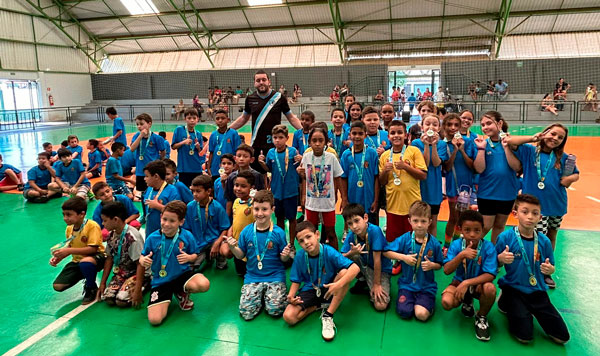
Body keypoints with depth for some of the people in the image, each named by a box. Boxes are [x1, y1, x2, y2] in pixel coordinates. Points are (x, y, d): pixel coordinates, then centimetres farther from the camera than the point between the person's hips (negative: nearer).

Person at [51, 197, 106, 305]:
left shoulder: (92, 226, -21)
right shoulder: (69, 228, 2)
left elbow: (92, 249, -27)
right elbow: (70, 248, 11)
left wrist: (69, 251, -29)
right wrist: (58, 257, -7)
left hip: (96, 257, -7)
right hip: (77, 260, 7)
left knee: (85, 262, -42)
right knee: (58, 286, -4)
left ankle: (92, 288, -12)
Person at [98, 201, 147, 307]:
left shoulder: (132, 237, -24)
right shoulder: (112, 235, 0)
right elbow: (109, 259, 9)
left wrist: (138, 290, -24)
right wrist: (102, 283, 8)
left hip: (137, 273, -7)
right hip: (121, 272, 7)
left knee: (121, 300, -23)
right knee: (107, 297, -15)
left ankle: (145, 286, 2)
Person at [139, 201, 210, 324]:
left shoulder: (187, 236, -9)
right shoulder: (152, 238, -9)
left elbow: (194, 255, 3)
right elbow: (142, 256, 4)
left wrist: (188, 257, -20)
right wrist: (142, 261, -20)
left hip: (182, 274, 0)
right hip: (160, 280, 0)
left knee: (204, 285, -33)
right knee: (154, 319, -17)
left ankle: (182, 293, 5)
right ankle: (167, 300, 20)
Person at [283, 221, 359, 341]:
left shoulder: (329, 252, -21)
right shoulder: (300, 257, -12)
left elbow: (355, 268, -30)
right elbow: (296, 281, -1)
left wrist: (339, 284, -45)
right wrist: (291, 296, -22)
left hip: (329, 290, -1)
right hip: (309, 290, 2)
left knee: (344, 272, -32)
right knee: (288, 317, -22)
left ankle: (328, 316, -22)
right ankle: (319, 305, 3)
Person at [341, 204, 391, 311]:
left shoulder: (374, 230, -28)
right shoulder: (351, 235, -14)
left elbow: (377, 259, -25)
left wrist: (377, 284, -20)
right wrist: (351, 253, -37)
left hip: (382, 269, -4)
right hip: (364, 265, 5)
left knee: (381, 305, -23)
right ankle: (362, 280, 4)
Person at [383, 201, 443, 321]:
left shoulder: (434, 243, -7)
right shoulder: (405, 239, -8)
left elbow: (439, 265, 5)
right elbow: (386, 252, -5)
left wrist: (431, 265, -18)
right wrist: (403, 257, -17)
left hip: (426, 286, -1)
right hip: (407, 283, 1)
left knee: (422, 315, -20)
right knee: (404, 312, -16)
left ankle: (429, 302, 12)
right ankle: (407, 297, 15)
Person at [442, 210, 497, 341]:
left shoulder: (488, 247, -17)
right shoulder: (456, 245, -12)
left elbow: (490, 275, -22)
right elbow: (447, 270, -18)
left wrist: (467, 283, -32)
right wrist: (461, 255, -33)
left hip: (479, 283, -1)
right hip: (459, 282, 1)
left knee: (490, 288, -36)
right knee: (446, 302, -27)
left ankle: (481, 317, -3)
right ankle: (467, 301, 13)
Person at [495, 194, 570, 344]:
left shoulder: (544, 241, -5)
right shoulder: (506, 237, -13)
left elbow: (551, 269, 7)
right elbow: (495, 265, -4)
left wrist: (549, 269, -17)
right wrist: (501, 259, -26)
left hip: (537, 291, 4)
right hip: (513, 288, -3)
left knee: (562, 337, 4)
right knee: (525, 336, -11)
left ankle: (529, 310, 25)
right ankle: (506, 302, 15)